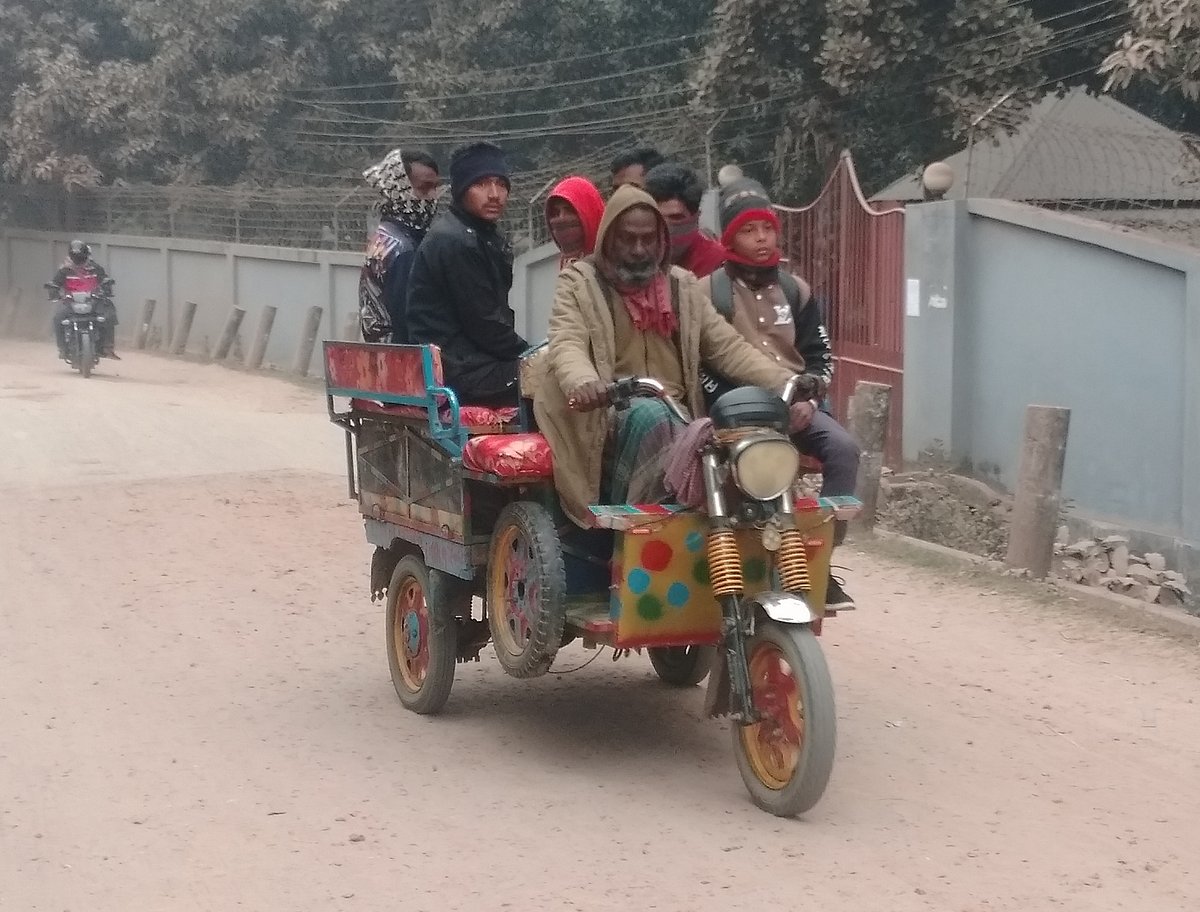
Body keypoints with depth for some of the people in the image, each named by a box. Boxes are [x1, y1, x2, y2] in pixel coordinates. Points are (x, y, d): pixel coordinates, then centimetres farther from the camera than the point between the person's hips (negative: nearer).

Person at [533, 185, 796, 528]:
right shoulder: (579, 283, 4)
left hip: (675, 416, 4)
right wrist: (580, 379, -38)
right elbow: (566, 344, -13)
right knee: (650, 416, -34)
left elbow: (727, 347, 11)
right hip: (611, 413, -4)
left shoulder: (682, 286, 16)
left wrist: (785, 381, -6)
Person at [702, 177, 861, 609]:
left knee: (842, 447, -26)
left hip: (793, 404, 4)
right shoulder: (709, 290, 4)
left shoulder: (795, 290, 18)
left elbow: (819, 355, 17)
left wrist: (809, 397, -2)